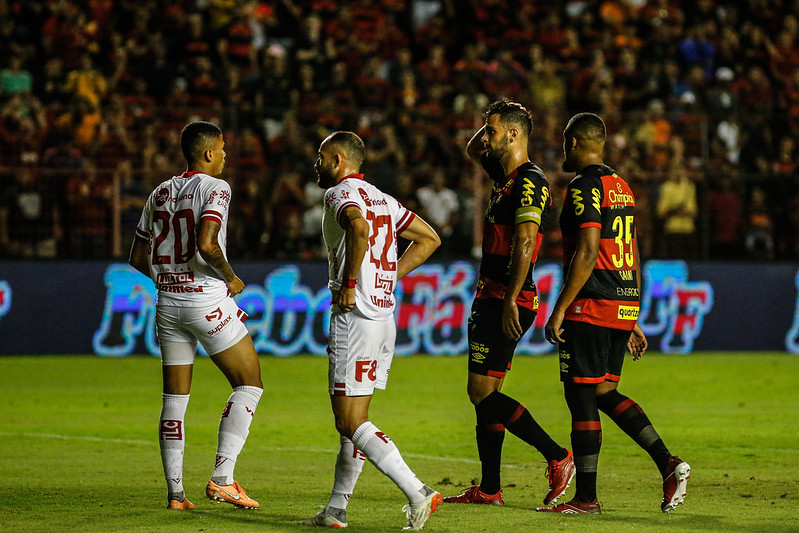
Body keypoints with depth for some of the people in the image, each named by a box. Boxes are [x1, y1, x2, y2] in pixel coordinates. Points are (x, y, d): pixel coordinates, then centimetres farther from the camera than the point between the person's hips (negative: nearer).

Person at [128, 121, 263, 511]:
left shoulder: (159, 194, 12)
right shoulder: (215, 189, -9)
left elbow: (138, 258, 15)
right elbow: (206, 244, -24)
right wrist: (231, 278, -9)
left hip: (168, 301, 7)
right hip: (208, 300, -7)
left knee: (174, 399, 10)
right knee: (249, 383, 3)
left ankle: (175, 492, 9)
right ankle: (222, 478, -7)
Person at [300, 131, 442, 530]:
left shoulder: (341, 193, -8)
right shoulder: (381, 199, 18)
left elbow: (359, 229, -31)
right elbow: (429, 239, 24)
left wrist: (349, 285, -22)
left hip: (355, 316, -9)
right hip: (385, 316, 9)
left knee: (352, 422, -9)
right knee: (350, 419, 14)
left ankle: (417, 494, -19)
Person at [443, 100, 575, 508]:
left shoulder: (530, 182, -15)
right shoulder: (504, 174, 14)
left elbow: (525, 242, -23)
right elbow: (472, 150, 32)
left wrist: (510, 300, -28)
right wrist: (493, 123, 13)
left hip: (508, 301, -10)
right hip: (490, 299, 10)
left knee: (482, 392, -11)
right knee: (485, 395, 10)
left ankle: (558, 457, -8)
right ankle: (488, 490, 12)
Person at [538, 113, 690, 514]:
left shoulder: (584, 187, -10)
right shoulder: (622, 188, 17)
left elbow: (587, 253, -19)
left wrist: (559, 310, -18)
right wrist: (633, 322, 22)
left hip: (591, 308, -9)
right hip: (624, 305, 9)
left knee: (581, 398, -3)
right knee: (603, 393, 15)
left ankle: (586, 498, -1)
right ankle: (668, 463, 2)